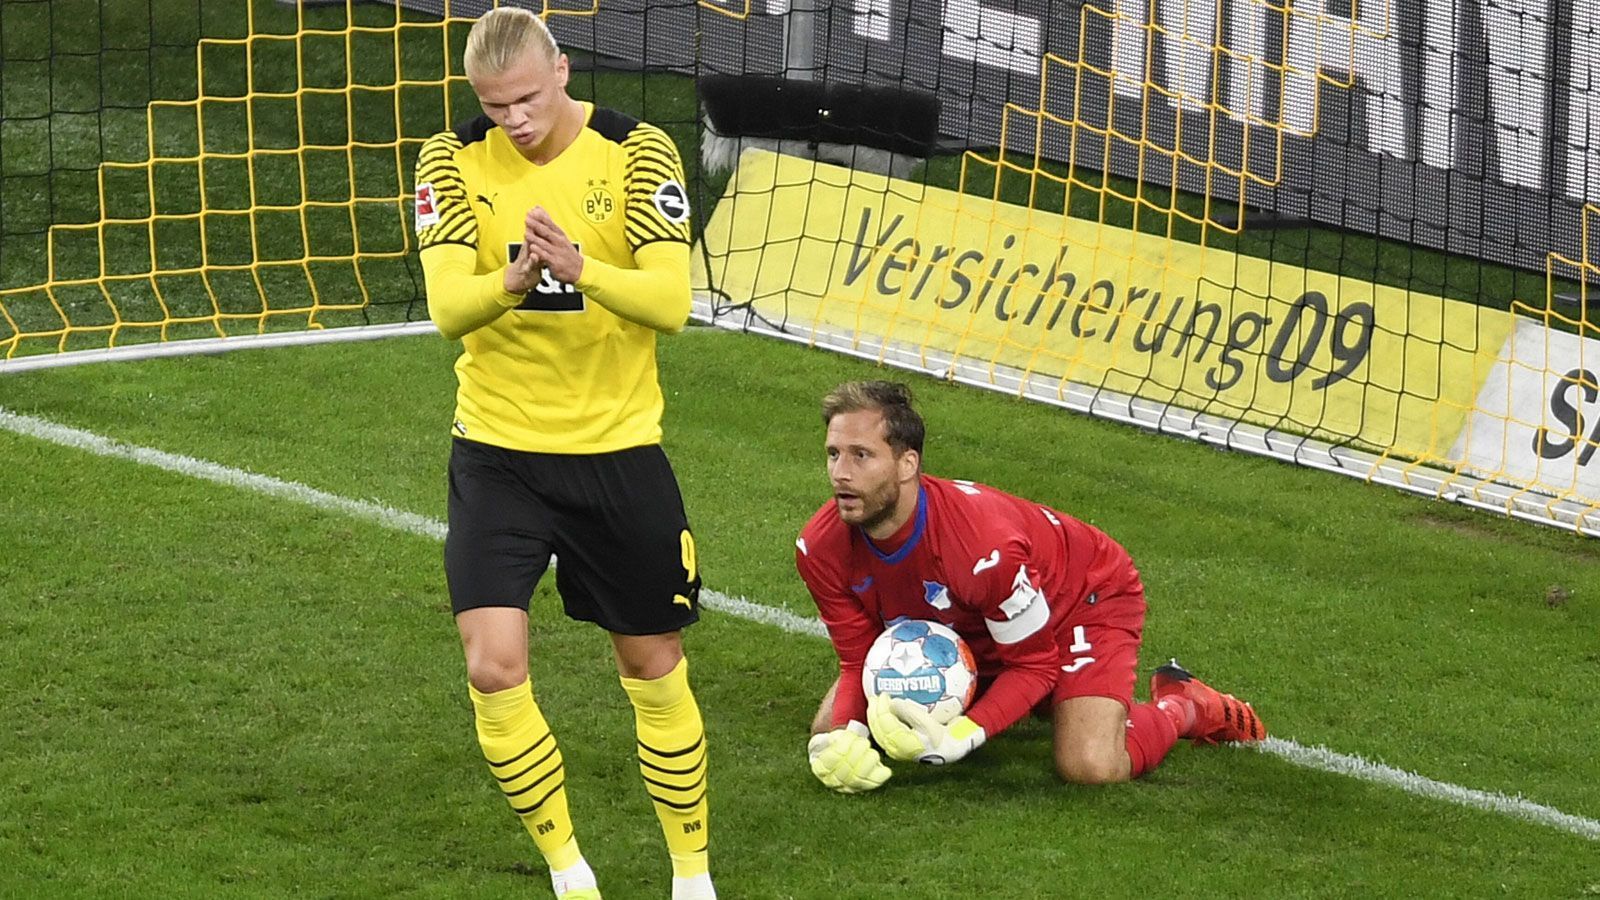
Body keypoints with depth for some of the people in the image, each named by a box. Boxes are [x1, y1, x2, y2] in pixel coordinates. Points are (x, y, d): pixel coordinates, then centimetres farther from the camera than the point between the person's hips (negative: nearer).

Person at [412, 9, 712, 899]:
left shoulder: (637, 153, -11)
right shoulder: (454, 163, -7)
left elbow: (671, 303, -19)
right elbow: (447, 307, -17)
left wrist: (580, 267, -38)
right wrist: (511, 280, -39)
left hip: (619, 448, 0)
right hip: (499, 451, 1)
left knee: (655, 668, 10)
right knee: (494, 669, -10)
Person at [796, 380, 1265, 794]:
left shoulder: (983, 545, -41)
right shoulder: (820, 548, -24)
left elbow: (1034, 664, -27)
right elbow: (860, 662, -12)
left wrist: (960, 737, -41)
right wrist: (842, 741, -32)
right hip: (963, 629, 7)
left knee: (1090, 767, -29)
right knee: (832, 734, -1)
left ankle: (1181, 707, 8)